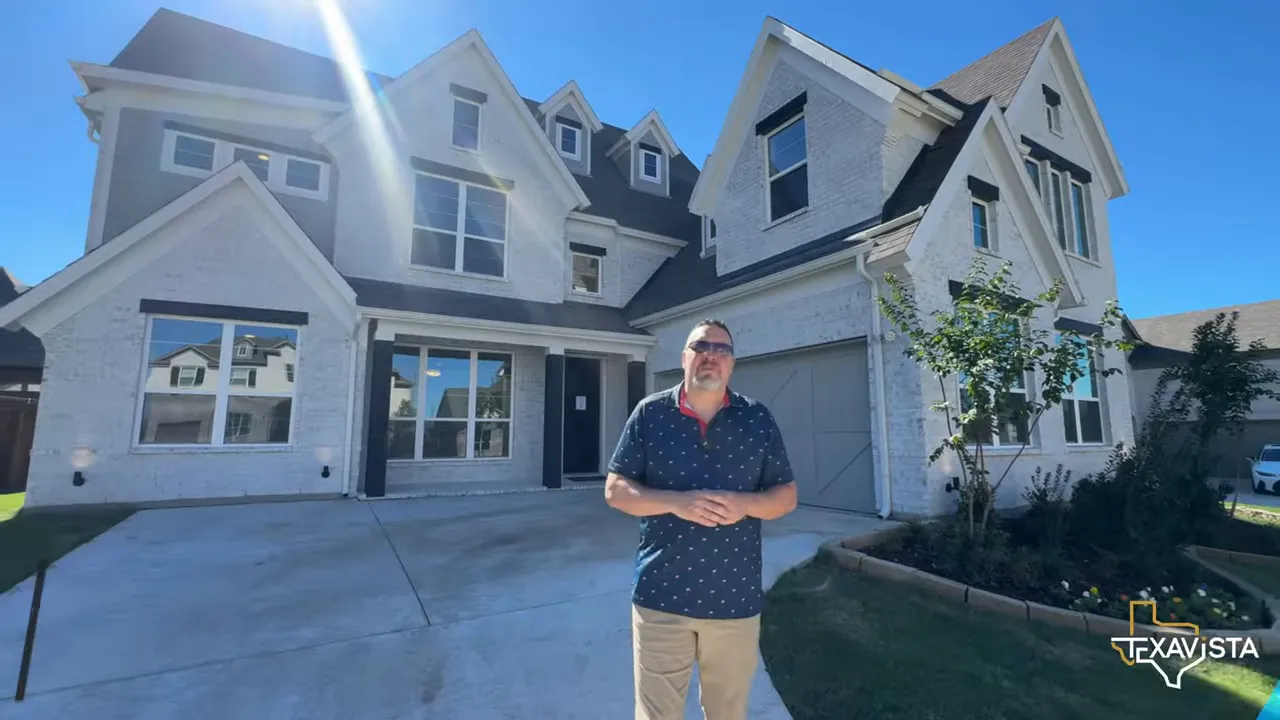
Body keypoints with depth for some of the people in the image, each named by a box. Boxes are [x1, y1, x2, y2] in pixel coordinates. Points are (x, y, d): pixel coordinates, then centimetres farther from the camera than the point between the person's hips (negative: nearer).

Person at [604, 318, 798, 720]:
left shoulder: (759, 420, 1)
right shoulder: (650, 414, -3)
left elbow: (786, 495, 6)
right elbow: (615, 490, -2)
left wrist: (745, 504, -16)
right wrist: (675, 502, -19)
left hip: (736, 599, 2)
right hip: (660, 596, -1)